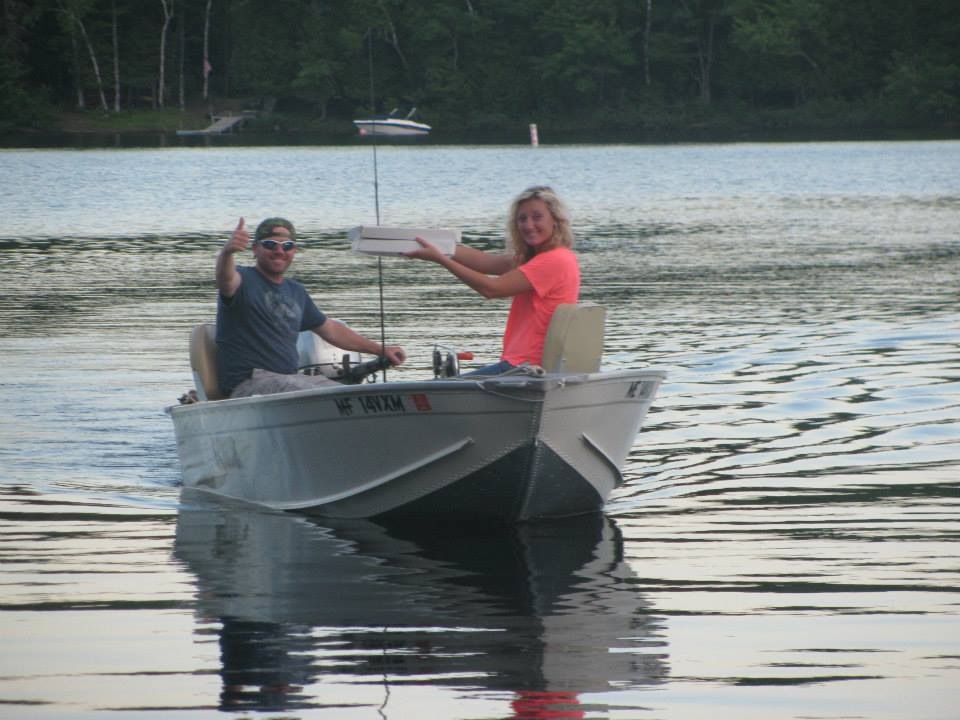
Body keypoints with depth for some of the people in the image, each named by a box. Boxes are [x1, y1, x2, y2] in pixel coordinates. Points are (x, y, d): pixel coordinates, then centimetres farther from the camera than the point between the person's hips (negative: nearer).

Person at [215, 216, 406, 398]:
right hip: (249, 383, -8)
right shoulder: (245, 281, -4)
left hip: (291, 378, 8)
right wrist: (228, 251, -54)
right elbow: (227, 279, -30)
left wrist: (381, 350, 29)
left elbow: (330, 329, 30)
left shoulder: (296, 292, 20)